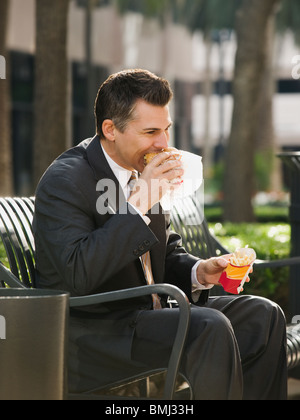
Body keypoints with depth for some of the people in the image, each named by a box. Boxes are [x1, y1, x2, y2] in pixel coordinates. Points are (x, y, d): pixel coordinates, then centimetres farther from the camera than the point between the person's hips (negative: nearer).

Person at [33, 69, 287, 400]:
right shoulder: (64, 181, -16)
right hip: (90, 332, -9)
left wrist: (199, 272, -3)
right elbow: (78, 275, -29)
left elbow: (168, 254, 21)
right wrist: (137, 203, -27)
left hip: (144, 315, 9)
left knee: (263, 316, -1)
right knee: (210, 328, -29)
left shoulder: (139, 173, 10)